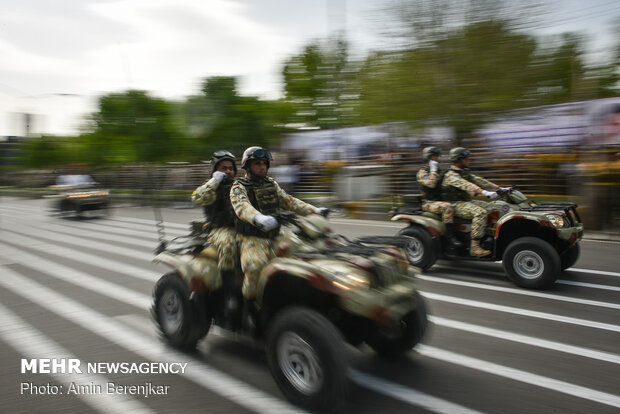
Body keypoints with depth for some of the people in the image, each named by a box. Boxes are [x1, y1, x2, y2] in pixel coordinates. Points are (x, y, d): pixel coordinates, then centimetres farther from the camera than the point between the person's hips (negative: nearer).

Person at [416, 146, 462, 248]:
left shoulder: (439, 172, 20)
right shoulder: (422, 172, -4)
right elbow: (431, 183, -23)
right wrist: (433, 170, -14)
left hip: (441, 200, 8)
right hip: (429, 203, -8)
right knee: (448, 206, -36)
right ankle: (449, 236, -34)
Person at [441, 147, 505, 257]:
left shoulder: (465, 173, 18)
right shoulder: (450, 175, -12)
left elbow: (479, 181, 14)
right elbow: (465, 185, -27)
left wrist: (500, 188, 5)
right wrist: (484, 192, -40)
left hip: (466, 202, 9)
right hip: (455, 205, -9)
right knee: (480, 212, -31)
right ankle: (474, 247, -33)